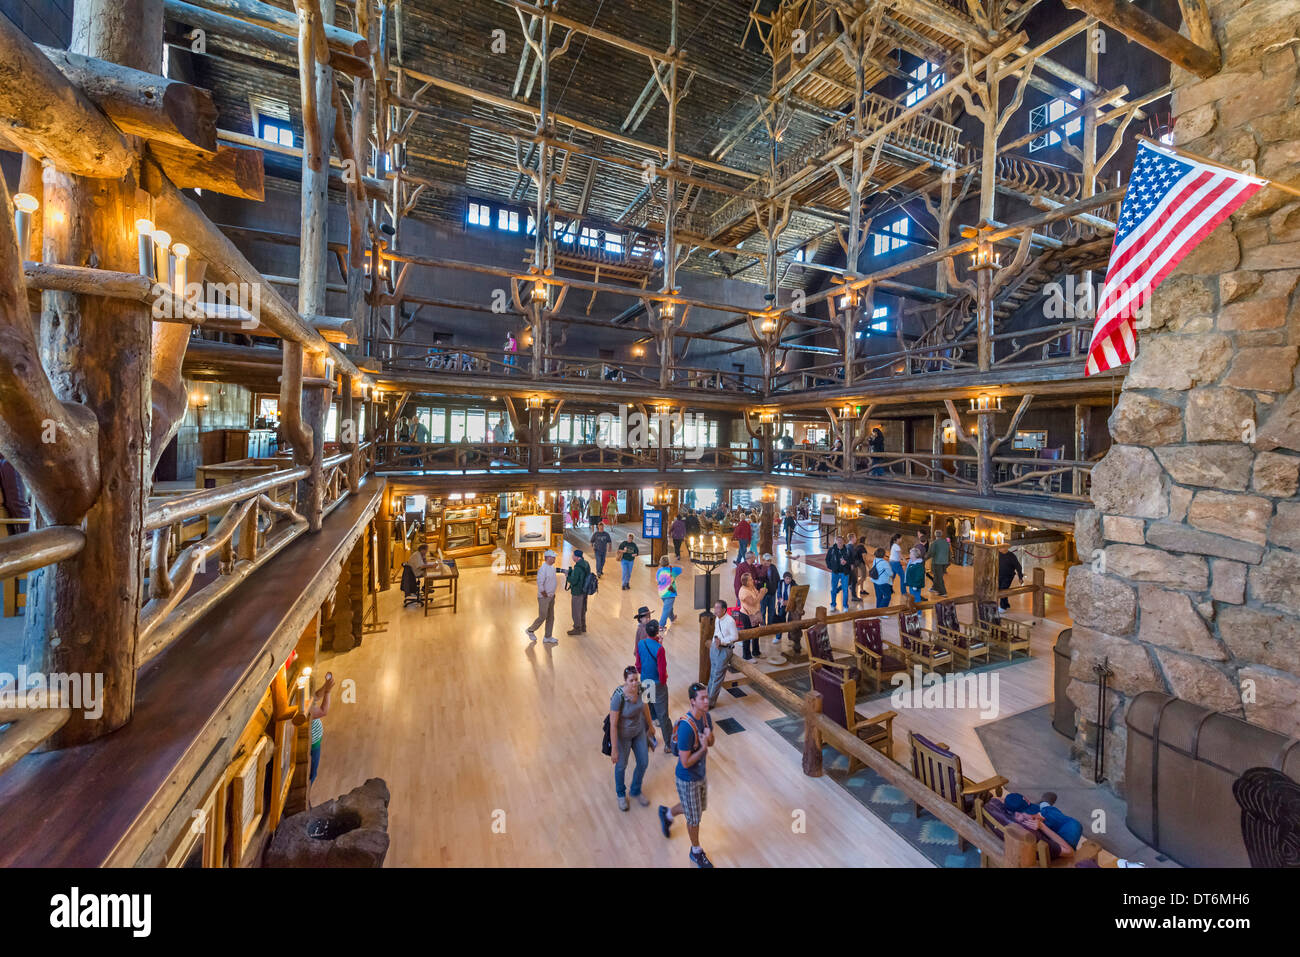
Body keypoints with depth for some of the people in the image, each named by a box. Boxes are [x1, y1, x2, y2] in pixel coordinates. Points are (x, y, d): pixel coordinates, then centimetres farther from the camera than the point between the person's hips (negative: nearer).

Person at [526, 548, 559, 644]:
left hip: (551, 597, 9)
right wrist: (545, 595, -19)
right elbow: (540, 583, -26)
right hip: (544, 598, -9)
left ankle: (547, 638, 18)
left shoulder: (552, 567, 7)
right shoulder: (543, 569, -21)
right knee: (542, 617, 1)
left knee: (551, 617, 10)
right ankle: (531, 630, 26)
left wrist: (553, 594, 14)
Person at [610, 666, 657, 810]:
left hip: (639, 730, 5)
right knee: (621, 765, 20)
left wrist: (650, 725, 14)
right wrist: (614, 749, -20)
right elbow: (613, 725, -27)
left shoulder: (640, 688, -20)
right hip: (622, 734, -5)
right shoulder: (618, 697, -36)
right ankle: (621, 794, 51)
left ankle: (636, 791, 47)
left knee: (643, 762, 18)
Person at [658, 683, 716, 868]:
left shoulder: (706, 716, -10)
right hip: (688, 780, -7)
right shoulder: (686, 727, -35)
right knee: (694, 818, 14)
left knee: (700, 808, 28)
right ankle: (696, 851, 43)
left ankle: (667, 813, 52)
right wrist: (703, 748, -29)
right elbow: (685, 763, -29)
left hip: (701, 774, 8)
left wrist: (708, 737, -17)